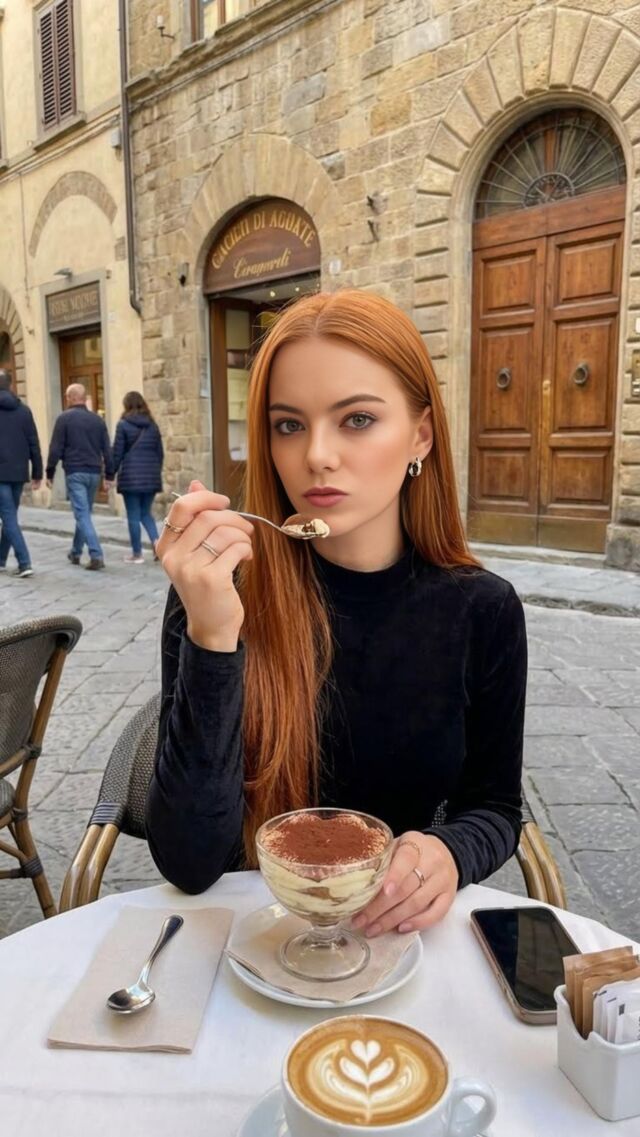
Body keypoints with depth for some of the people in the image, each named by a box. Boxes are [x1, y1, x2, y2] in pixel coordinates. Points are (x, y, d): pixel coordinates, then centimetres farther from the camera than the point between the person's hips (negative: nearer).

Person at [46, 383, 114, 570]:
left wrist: (50, 473, 1)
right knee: (84, 512, 17)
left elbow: (56, 449, -6)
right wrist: (109, 475, 12)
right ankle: (75, 552, 29)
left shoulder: (64, 418, -4)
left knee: (82, 514, -7)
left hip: (75, 472, -5)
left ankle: (96, 556, -18)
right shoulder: (97, 419, 10)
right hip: (94, 472, 5)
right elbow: (107, 450, 9)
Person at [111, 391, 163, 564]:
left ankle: (137, 554, 7)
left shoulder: (123, 425, -4)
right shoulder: (152, 425, 9)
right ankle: (156, 541, -6)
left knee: (134, 516, 3)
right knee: (146, 513, 15)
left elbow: (117, 452, -6)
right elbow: (160, 452, 12)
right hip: (151, 476, 4)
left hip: (131, 476, -4)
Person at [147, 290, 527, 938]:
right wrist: (211, 638, -29)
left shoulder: (481, 610, -9)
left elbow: (492, 805, 4)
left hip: (395, 928, 3)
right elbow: (188, 866, -18)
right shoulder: (214, 595, -14)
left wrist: (449, 854, -17)